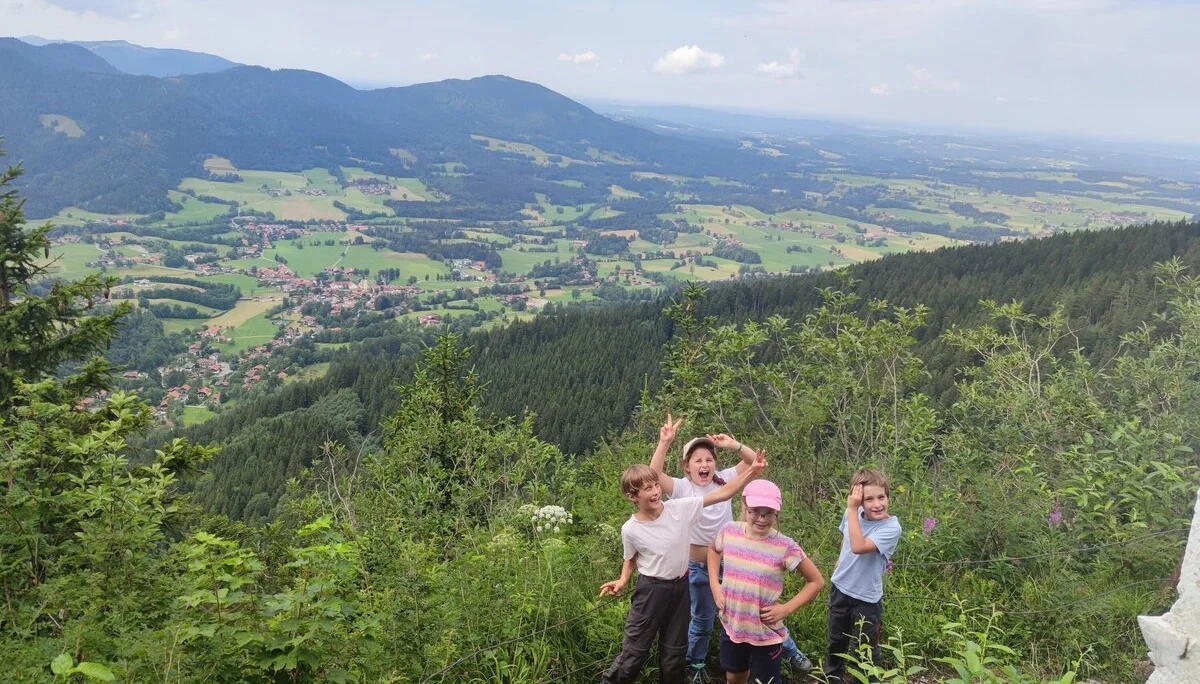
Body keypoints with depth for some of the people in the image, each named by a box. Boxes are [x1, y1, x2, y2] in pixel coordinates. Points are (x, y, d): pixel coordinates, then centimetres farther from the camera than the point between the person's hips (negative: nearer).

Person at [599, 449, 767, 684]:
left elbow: (721, 495, -16)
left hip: (680, 587, 3)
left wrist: (752, 471, -25)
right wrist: (622, 581, -13)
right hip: (650, 590, -2)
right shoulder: (630, 529, -15)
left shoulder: (680, 508, -14)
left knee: (674, 651, 17)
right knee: (635, 651, 5)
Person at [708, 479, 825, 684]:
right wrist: (714, 584, 2)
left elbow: (816, 582, -8)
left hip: (766, 633, -4)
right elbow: (713, 550, 14)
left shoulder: (785, 547, -20)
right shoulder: (730, 532, -9)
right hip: (731, 625, 4)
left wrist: (786, 609, -15)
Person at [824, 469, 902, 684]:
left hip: (866, 598, -6)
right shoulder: (853, 514, -11)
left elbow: (858, 547, -41)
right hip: (840, 588, 6)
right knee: (836, 641, 27)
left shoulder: (891, 527, -27)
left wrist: (852, 510, -37)